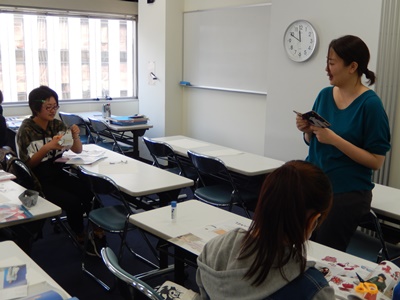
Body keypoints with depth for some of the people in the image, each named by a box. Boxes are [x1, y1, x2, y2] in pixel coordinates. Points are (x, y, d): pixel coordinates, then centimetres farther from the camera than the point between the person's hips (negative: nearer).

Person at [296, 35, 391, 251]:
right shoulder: (325, 95, 3)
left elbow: (376, 161, -15)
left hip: (348, 194, -5)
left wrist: (334, 139, -22)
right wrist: (308, 130, -7)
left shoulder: (370, 104, -14)